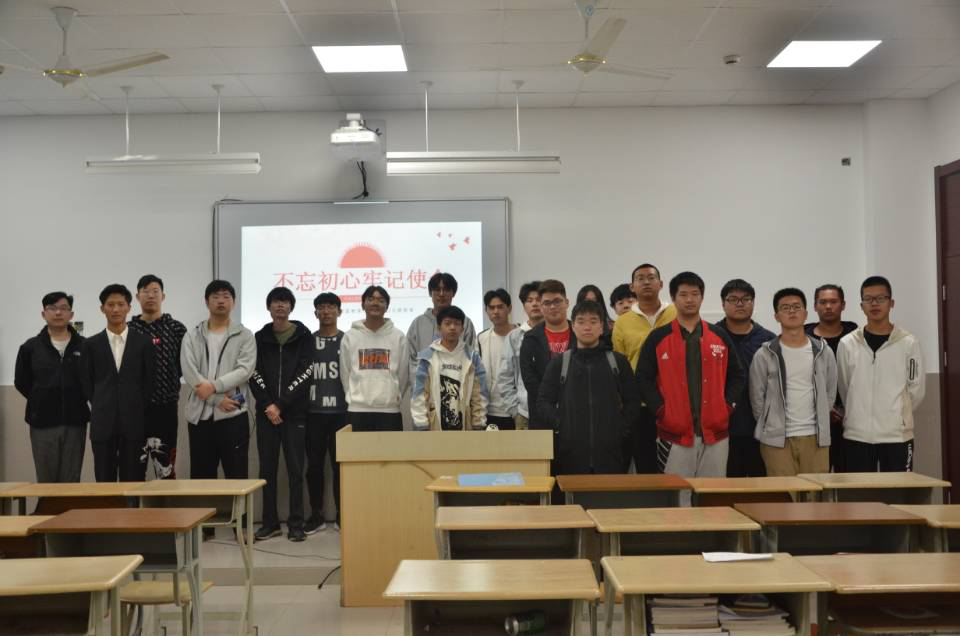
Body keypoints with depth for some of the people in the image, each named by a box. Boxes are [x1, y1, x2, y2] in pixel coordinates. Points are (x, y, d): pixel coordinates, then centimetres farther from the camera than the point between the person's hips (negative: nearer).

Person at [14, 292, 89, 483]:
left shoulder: (84, 346, 1)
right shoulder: (30, 347, 4)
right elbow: (21, 382, 9)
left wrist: (77, 402, 2)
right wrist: (43, 402, 6)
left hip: (75, 423, 0)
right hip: (43, 424, 0)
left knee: (71, 481, 5)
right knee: (46, 481, 5)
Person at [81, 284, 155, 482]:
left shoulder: (143, 343, 4)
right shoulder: (91, 344, 7)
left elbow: (149, 382, 5)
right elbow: (87, 383, 9)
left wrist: (138, 412, 1)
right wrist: (102, 409, 4)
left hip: (134, 423, -1)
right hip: (103, 424, 1)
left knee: (133, 480, 1)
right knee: (104, 481, 4)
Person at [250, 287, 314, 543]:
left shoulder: (303, 336, 2)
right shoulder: (260, 337, 10)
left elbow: (305, 374, -6)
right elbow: (254, 374, 3)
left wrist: (281, 404, -12)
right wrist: (268, 405, -11)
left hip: (294, 413, -2)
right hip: (266, 413, 3)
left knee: (295, 469, -1)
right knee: (267, 469, 6)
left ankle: (295, 524, 5)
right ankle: (270, 523, 14)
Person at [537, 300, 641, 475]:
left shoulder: (618, 362, 11)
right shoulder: (559, 363, 9)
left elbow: (632, 401, 13)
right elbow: (544, 401, 9)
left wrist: (622, 428, 2)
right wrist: (560, 424, -3)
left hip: (610, 449, 1)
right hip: (570, 449, 0)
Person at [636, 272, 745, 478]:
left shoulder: (720, 337, 11)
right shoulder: (658, 338, 3)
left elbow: (738, 375, 15)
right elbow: (643, 378, 0)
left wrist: (727, 406, 2)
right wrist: (661, 411, -8)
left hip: (715, 433, 3)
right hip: (675, 433, -2)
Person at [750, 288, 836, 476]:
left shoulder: (823, 352, 8)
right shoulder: (765, 355, 0)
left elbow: (830, 392, 14)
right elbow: (757, 398, 5)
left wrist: (819, 423, 12)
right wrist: (768, 426, 5)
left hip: (815, 438, 2)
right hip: (777, 439, -2)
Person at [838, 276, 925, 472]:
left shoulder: (908, 342, -2)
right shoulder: (847, 343, 1)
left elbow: (916, 390, 4)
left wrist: (897, 415, 11)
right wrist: (860, 416, 12)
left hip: (897, 435, -1)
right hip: (857, 436, 1)